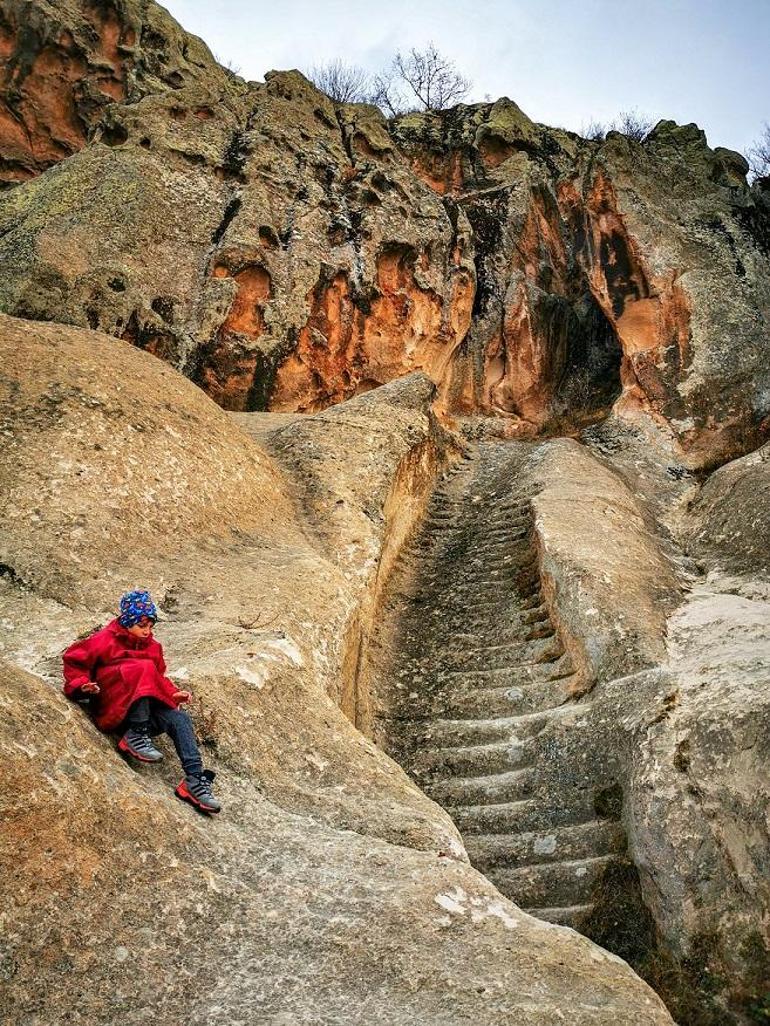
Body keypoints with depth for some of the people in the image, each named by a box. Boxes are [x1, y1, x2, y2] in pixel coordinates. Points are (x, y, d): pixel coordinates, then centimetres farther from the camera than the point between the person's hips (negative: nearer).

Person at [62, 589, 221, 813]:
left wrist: (173, 694, 1)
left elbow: (159, 678, 20)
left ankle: (195, 779, -26)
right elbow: (73, 660, 1)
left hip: (145, 710, 5)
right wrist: (82, 684, -16)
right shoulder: (105, 641, -3)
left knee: (180, 719, -23)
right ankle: (135, 737, -29)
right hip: (113, 711, -5)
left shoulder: (152, 646, 13)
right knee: (143, 668, -29)